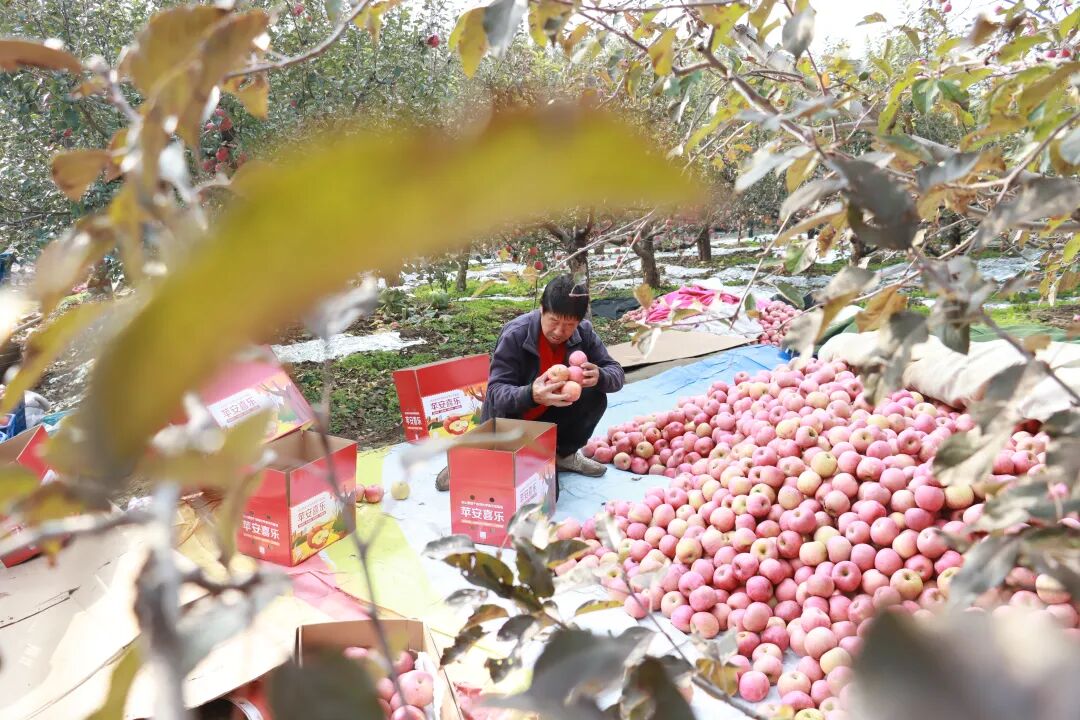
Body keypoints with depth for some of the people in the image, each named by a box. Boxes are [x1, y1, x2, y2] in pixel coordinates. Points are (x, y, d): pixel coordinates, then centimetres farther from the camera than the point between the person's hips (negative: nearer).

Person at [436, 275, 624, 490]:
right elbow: (496, 392, -29)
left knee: (595, 398, -20)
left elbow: (617, 373, -11)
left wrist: (599, 377, -37)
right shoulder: (515, 334, -26)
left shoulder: (584, 333, -12)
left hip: (549, 415, 5)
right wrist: (531, 394, -52)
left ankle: (564, 455, 7)